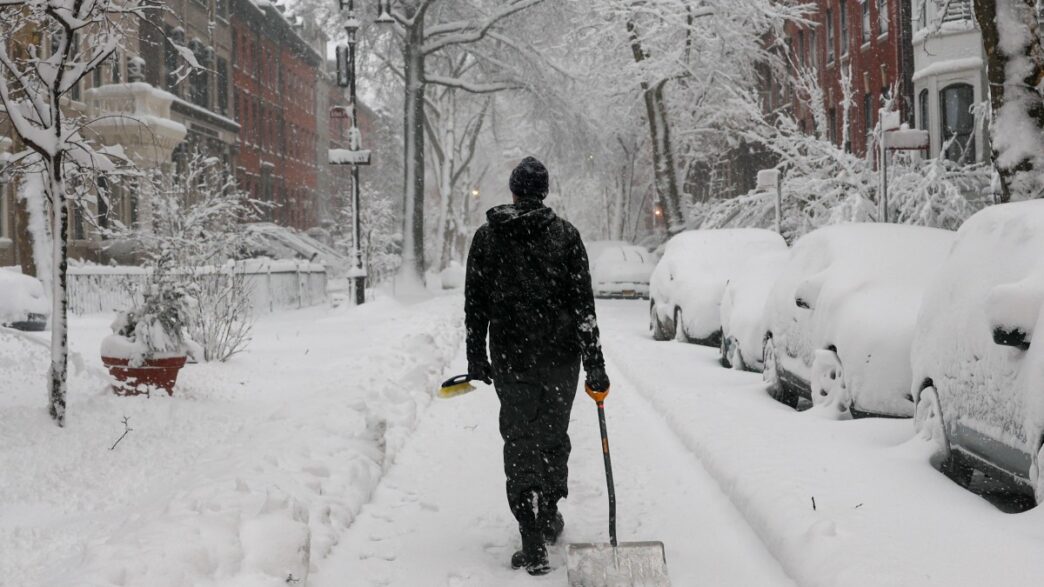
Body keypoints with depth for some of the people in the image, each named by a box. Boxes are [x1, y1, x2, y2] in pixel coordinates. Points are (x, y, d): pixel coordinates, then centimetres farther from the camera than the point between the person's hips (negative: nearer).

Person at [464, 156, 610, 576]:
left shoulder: (486, 237, 1)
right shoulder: (565, 235, -2)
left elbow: (475, 305, 4)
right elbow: (583, 304, -6)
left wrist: (476, 359, 13)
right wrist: (595, 364, -5)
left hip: (510, 358, 0)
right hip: (560, 356, 0)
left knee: (520, 442, 3)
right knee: (554, 435, 18)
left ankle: (534, 544, -6)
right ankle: (549, 517, 34)